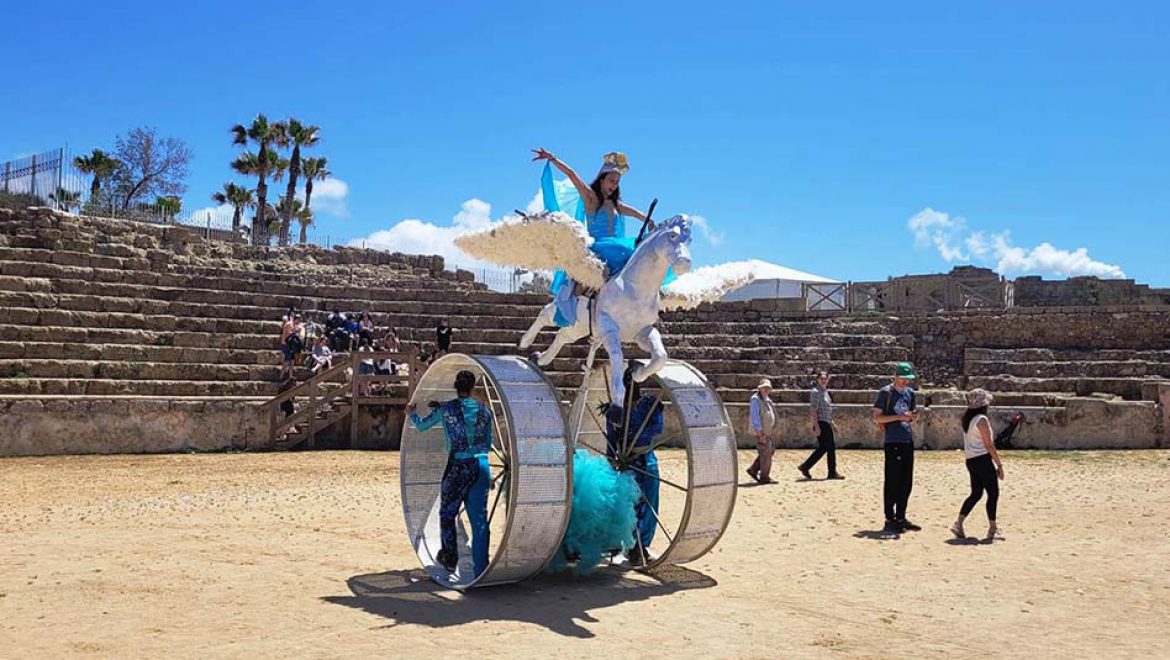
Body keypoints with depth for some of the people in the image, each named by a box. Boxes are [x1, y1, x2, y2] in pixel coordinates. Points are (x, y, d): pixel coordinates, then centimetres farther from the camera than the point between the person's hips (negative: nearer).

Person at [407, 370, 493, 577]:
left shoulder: (446, 409, -2)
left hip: (458, 467, -3)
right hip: (482, 465, 3)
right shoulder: (484, 410, 6)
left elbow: (422, 425, 15)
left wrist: (412, 413, 35)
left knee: (447, 514, 17)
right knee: (479, 518, 6)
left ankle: (449, 559, 26)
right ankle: (481, 568, 6)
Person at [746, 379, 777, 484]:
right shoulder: (756, 399, -14)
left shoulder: (767, 399, 16)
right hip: (760, 431, -10)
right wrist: (760, 431, -26)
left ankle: (753, 470, 17)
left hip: (766, 430, 10)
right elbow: (755, 415, -20)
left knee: (771, 450, 14)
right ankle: (764, 477, 3)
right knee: (766, 453, -6)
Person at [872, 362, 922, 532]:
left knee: (906, 482, 10)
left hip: (908, 441, 7)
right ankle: (890, 519, 3)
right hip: (893, 442, -7)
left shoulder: (910, 393, 14)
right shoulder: (886, 392, -6)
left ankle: (901, 518, 19)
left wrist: (913, 416, -1)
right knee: (892, 481, -4)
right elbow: (876, 417, -10)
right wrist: (899, 417, -18)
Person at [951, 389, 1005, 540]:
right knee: (993, 493, 2)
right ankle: (992, 528, 7)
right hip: (983, 460, -8)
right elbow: (989, 445, -15)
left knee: (976, 493, 14)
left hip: (971, 460, 8)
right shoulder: (982, 420, -14)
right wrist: (999, 465, -9)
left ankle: (958, 523, 6)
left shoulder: (967, 419, 10)